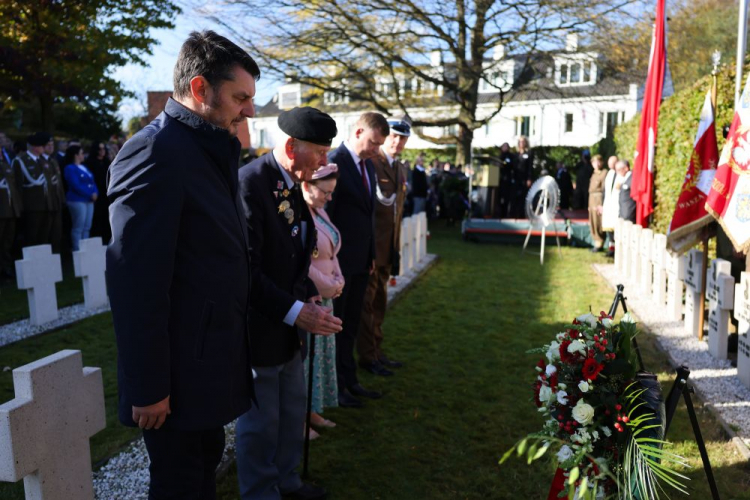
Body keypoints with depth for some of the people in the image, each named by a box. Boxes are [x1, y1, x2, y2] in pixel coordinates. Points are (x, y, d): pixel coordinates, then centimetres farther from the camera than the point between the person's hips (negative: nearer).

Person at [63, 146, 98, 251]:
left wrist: (95, 192, -5)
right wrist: (90, 194, -14)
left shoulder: (84, 167, 19)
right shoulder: (70, 168, -6)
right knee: (78, 228, -6)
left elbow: (92, 182, 14)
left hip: (89, 200, 8)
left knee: (87, 228, 9)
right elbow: (76, 186, -15)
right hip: (77, 200, -8)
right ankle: (77, 250, -2)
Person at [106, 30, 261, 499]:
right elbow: (137, 281, -22)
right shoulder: (155, 151, -20)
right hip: (181, 373, -9)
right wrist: (148, 387, -19)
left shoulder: (210, 151, 10)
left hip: (213, 360, 9)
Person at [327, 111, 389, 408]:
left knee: (350, 324, 17)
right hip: (339, 260, -8)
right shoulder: (334, 162, -15)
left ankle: (348, 379, 30)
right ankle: (334, 386, 19)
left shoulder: (368, 165, 12)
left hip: (360, 260, 8)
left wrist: (371, 253, 14)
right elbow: (324, 214, -16)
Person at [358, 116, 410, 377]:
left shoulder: (400, 169, 13)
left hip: (388, 248, 8)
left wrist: (396, 247, 15)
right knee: (367, 302, 3)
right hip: (370, 245, -8)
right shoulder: (370, 162, -13)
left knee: (379, 302, 16)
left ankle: (376, 351, 29)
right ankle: (367, 357, 15)